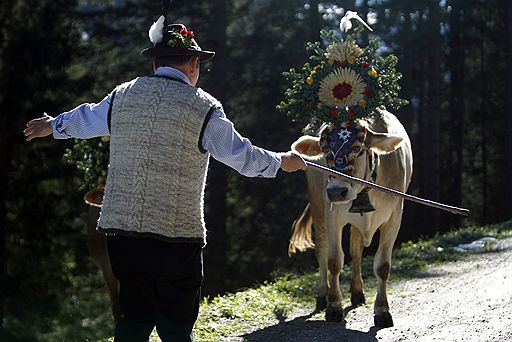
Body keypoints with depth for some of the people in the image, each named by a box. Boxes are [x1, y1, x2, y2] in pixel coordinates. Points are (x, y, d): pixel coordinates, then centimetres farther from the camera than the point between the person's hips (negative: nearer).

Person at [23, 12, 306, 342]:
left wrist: (52, 125, 48)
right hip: (176, 235, -4)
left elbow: (85, 119, 27)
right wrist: (281, 161, 21)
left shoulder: (123, 96, 8)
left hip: (121, 229, 5)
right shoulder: (203, 107, -6)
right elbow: (242, 156, 2)